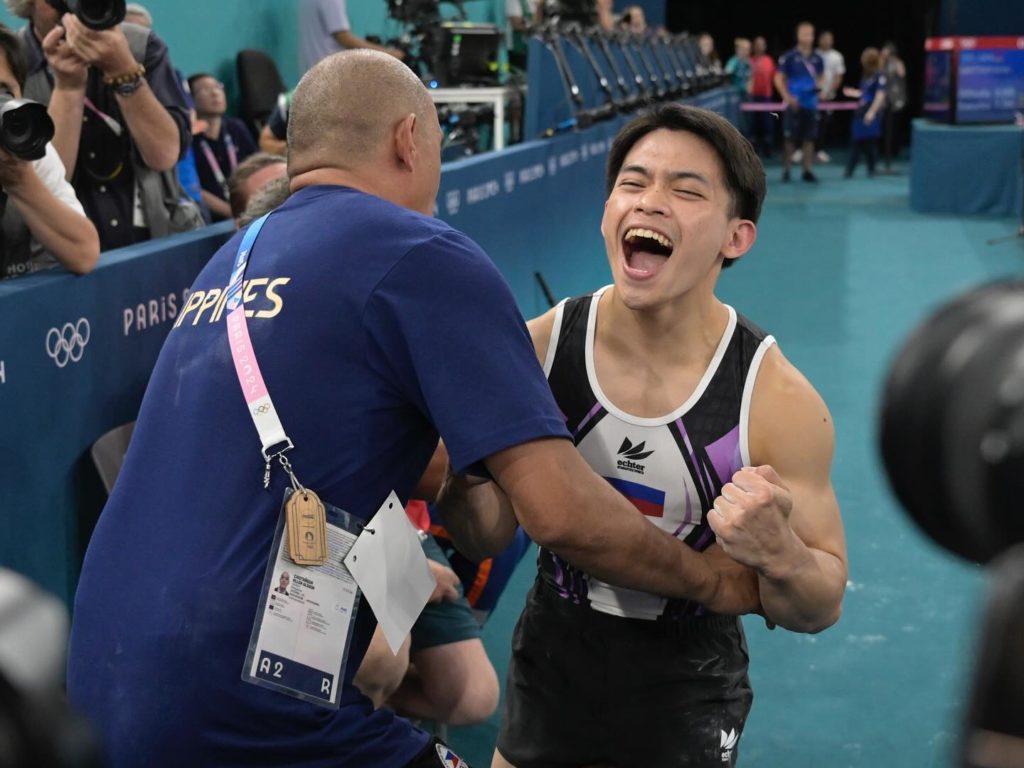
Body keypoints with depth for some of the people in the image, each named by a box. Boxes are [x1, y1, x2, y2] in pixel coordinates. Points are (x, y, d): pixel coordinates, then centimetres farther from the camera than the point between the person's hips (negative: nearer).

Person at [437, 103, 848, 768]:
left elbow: (821, 609, -12)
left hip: (687, 695, -2)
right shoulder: (538, 349, -14)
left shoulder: (778, 401, -21)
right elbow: (492, 532, -3)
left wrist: (780, 557, -34)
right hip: (551, 661, 2)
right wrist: (464, 480, -25)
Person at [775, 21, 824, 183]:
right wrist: (788, 97, -13)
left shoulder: (817, 59, 7)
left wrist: (819, 85, -2)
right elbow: (779, 79, -4)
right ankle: (786, 170, 8)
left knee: (809, 139, 5)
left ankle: (808, 171, 12)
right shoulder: (789, 57, -6)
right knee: (790, 139, -1)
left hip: (811, 104, 4)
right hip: (794, 104, -4)